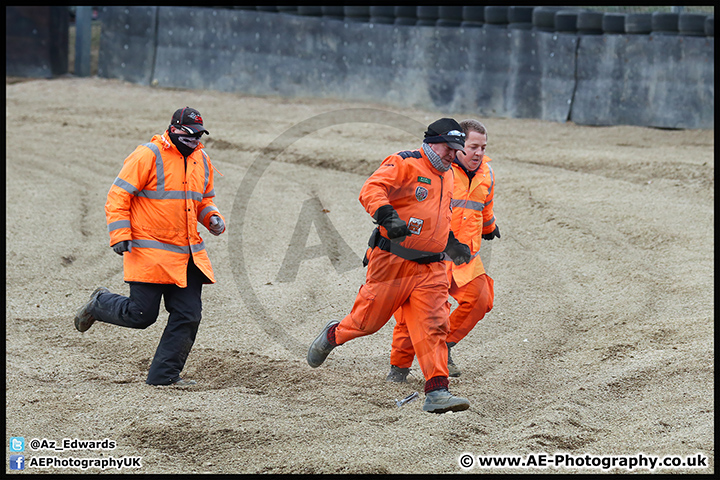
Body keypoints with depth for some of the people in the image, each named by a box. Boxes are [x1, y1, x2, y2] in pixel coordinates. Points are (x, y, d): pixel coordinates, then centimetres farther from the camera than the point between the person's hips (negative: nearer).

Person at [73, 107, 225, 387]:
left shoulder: (202, 161, 12)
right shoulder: (148, 157, -11)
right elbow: (118, 196, -9)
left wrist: (212, 218, 5)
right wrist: (120, 235, -17)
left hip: (189, 255, 7)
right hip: (150, 255, -7)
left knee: (188, 315, -1)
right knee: (141, 315, -4)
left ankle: (164, 375, 8)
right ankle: (99, 304, 25)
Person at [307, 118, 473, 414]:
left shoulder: (447, 177, 19)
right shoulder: (405, 164, -8)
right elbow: (371, 190, -23)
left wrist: (451, 244, 28)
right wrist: (387, 216, -38)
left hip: (431, 267, 6)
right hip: (392, 262, -6)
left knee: (433, 326, -7)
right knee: (369, 319, 4)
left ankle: (437, 392, -11)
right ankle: (333, 335, 35)